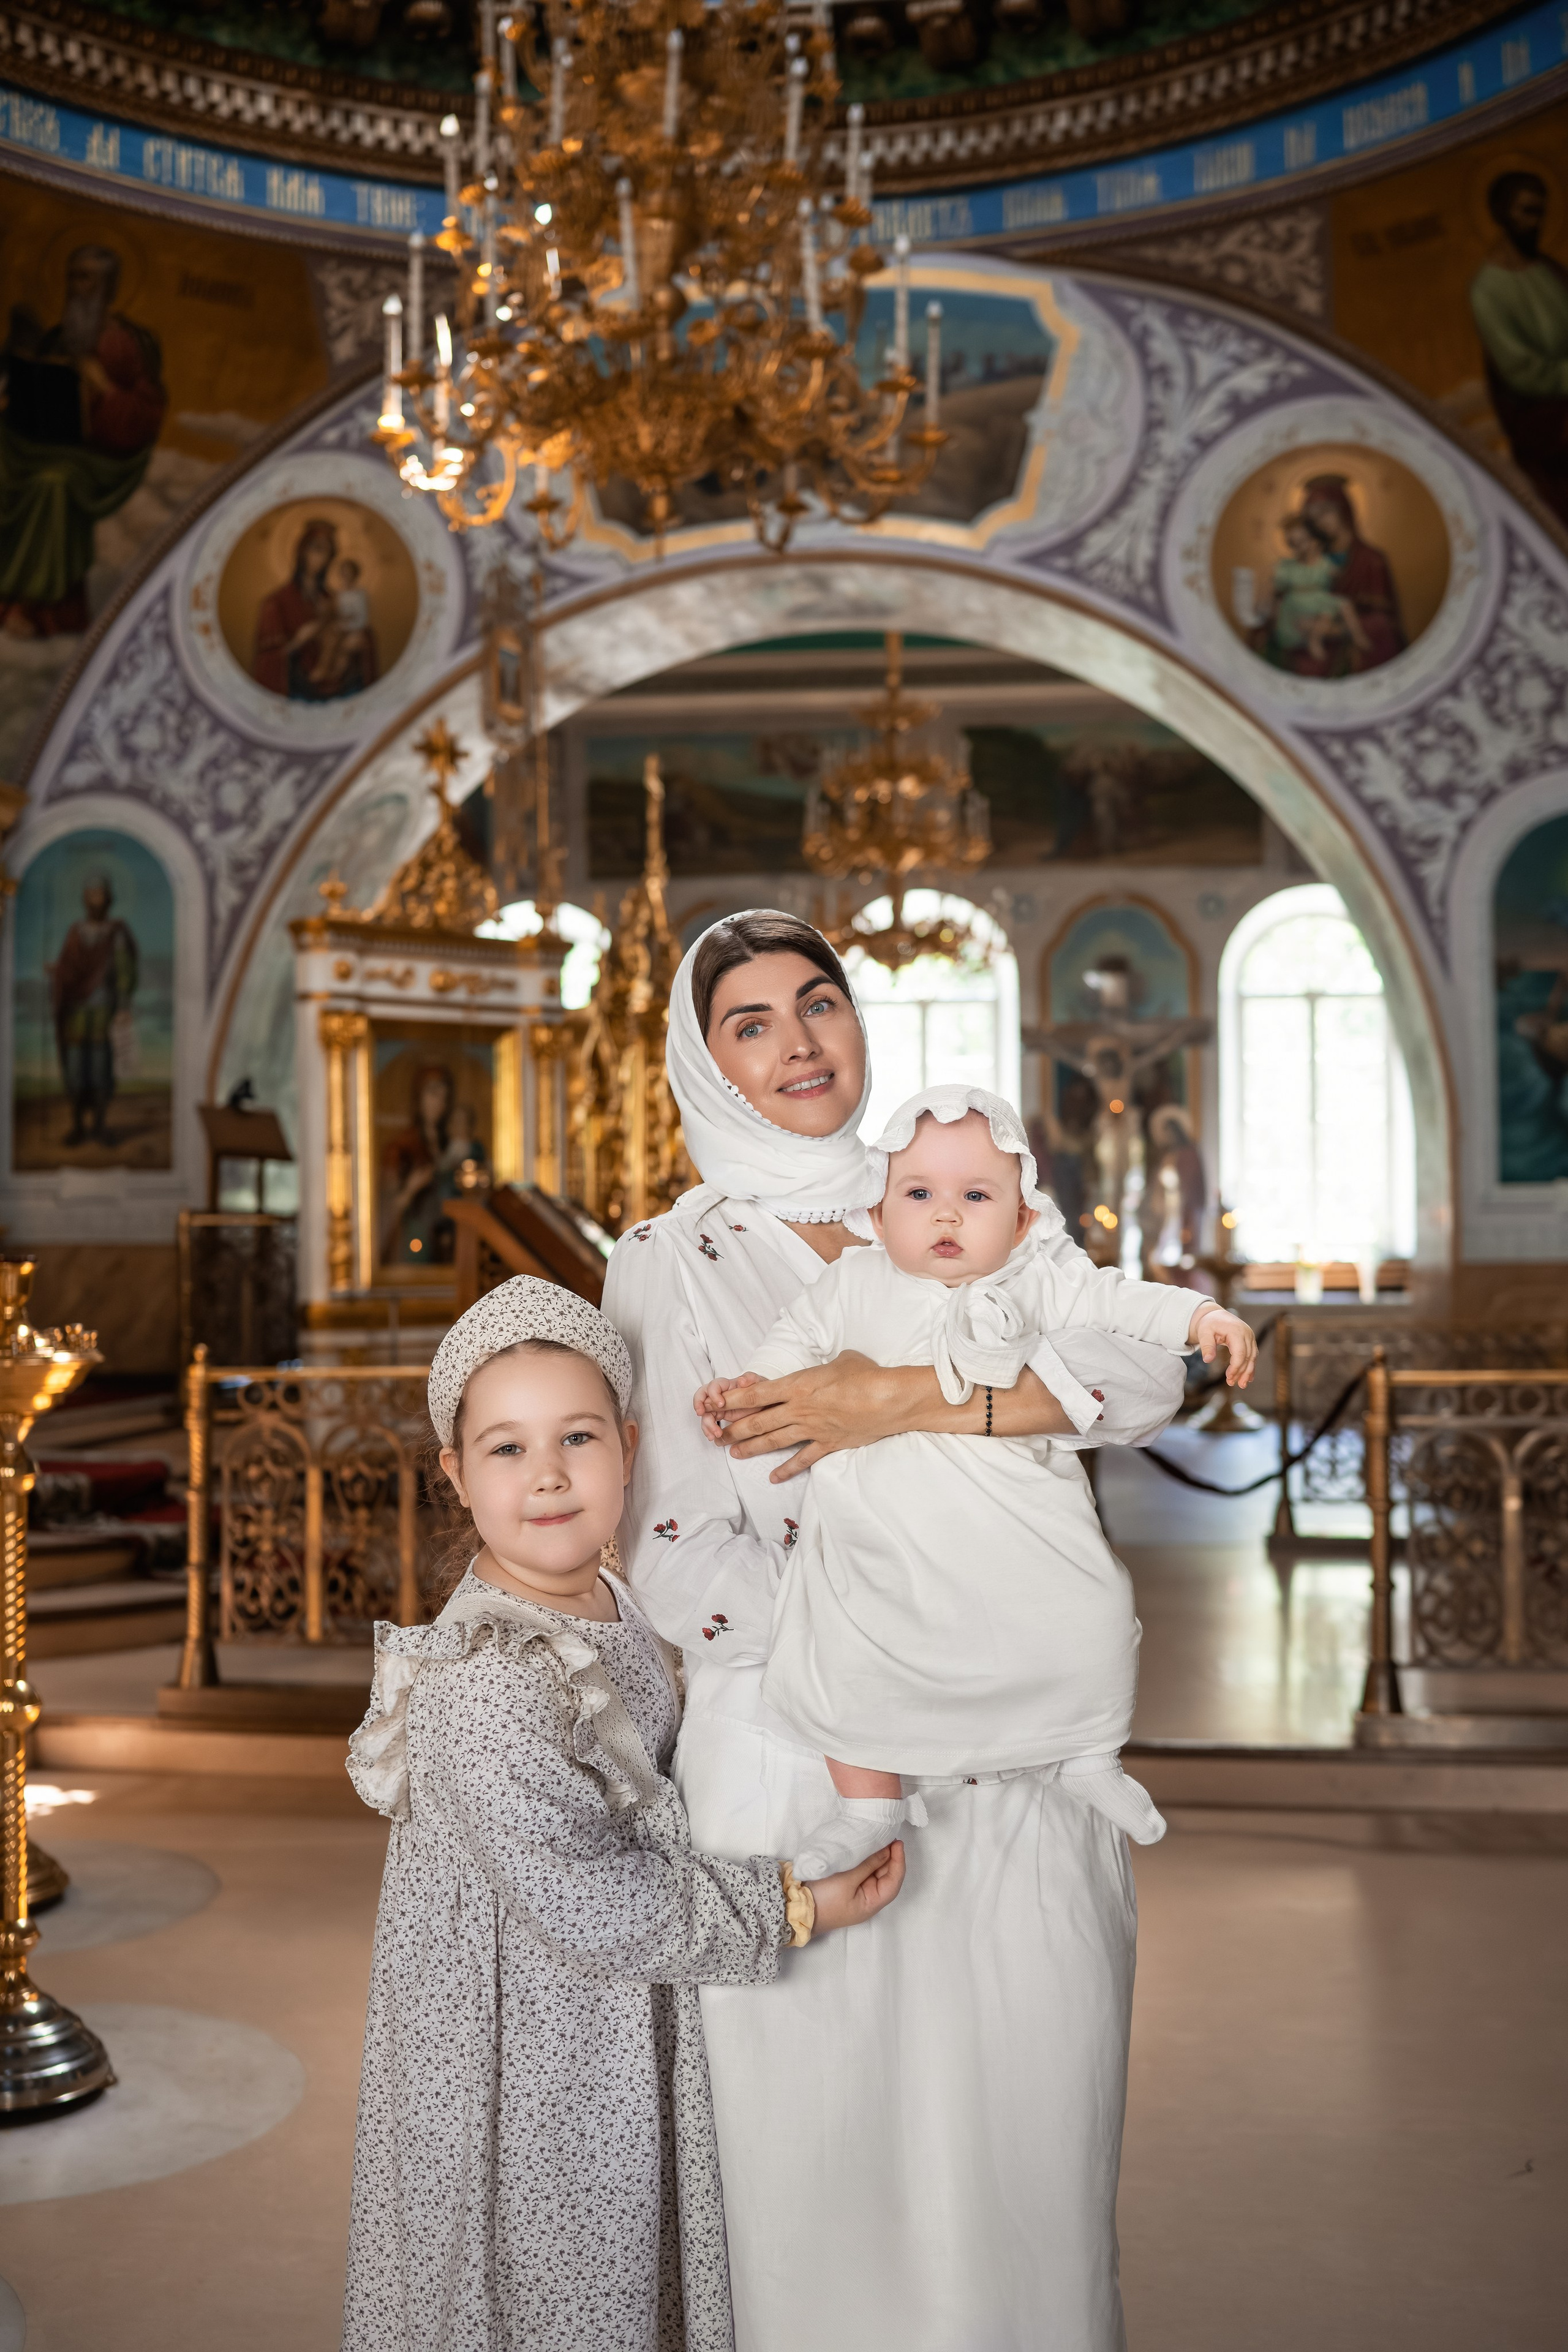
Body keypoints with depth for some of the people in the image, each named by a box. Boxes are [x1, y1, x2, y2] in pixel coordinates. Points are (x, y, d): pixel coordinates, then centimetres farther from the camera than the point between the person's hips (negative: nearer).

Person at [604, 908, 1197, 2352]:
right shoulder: (670, 1263, 1)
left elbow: (1148, 1374, -6)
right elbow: (678, 1559, -6)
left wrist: (907, 1401, -17)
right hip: (801, 1758, -2)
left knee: (1025, 2132, 9)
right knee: (828, 2151, 5)